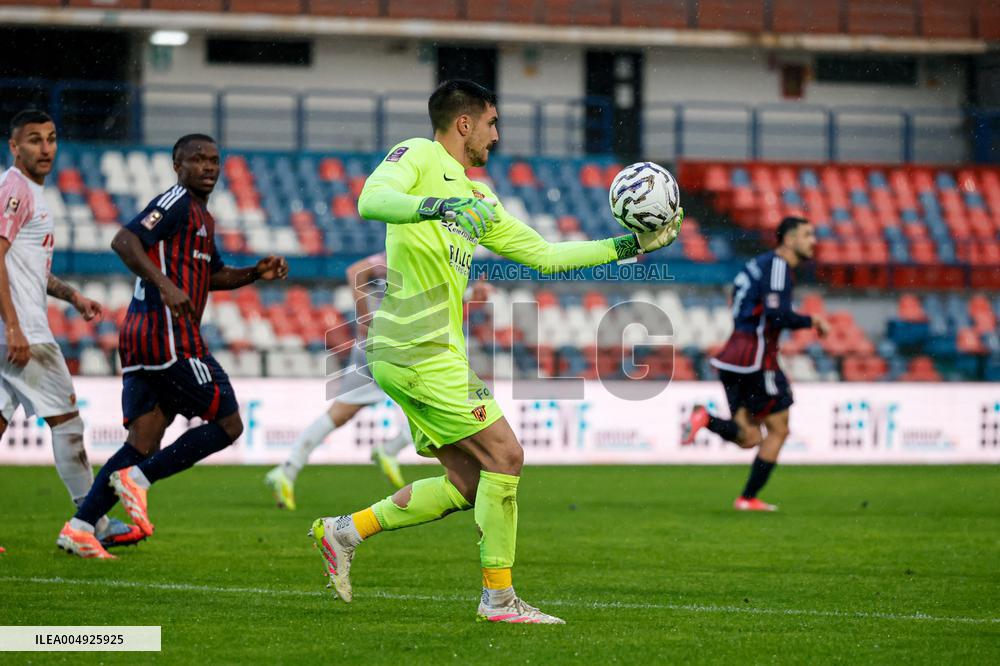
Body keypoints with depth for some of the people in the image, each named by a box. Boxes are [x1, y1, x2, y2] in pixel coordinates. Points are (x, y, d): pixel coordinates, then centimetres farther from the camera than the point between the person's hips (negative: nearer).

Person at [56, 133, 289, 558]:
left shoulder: (202, 217, 25)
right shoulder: (177, 203, -6)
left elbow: (213, 275, 39)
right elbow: (123, 241, -19)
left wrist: (254, 274, 21)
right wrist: (165, 285, -29)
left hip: (140, 340, 10)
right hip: (170, 336, -10)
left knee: (142, 444, 7)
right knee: (228, 424, -5)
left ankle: (79, 527, -1)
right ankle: (138, 478, -9)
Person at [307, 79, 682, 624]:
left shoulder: (475, 198, 22)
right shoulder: (419, 157, -2)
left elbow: (544, 255, 25)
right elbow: (371, 200, -22)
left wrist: (631, 245, 24)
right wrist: (436, 206, -37)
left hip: (434, 350, 10)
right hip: (420, 349, -10)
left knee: (467, 484, 10)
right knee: (504, 456, -8)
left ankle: (344, 531, 15)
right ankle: (499, 598, -1)